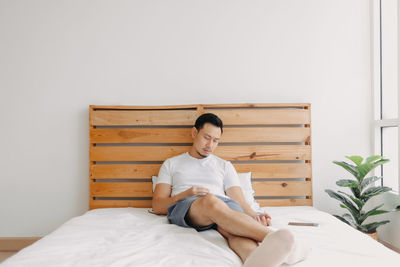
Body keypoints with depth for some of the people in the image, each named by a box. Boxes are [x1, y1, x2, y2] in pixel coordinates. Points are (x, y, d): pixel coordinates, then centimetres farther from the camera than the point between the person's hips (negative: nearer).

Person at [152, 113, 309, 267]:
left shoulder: (225, 166, 26)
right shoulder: (171, 164, 23)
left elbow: (240, 202, 14)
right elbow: (157, 206, 13)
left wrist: (254, 216, -10)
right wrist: (184, 195, -6)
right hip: (184, 209, -2)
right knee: (210, 201, -39)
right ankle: (274, 237, -60)